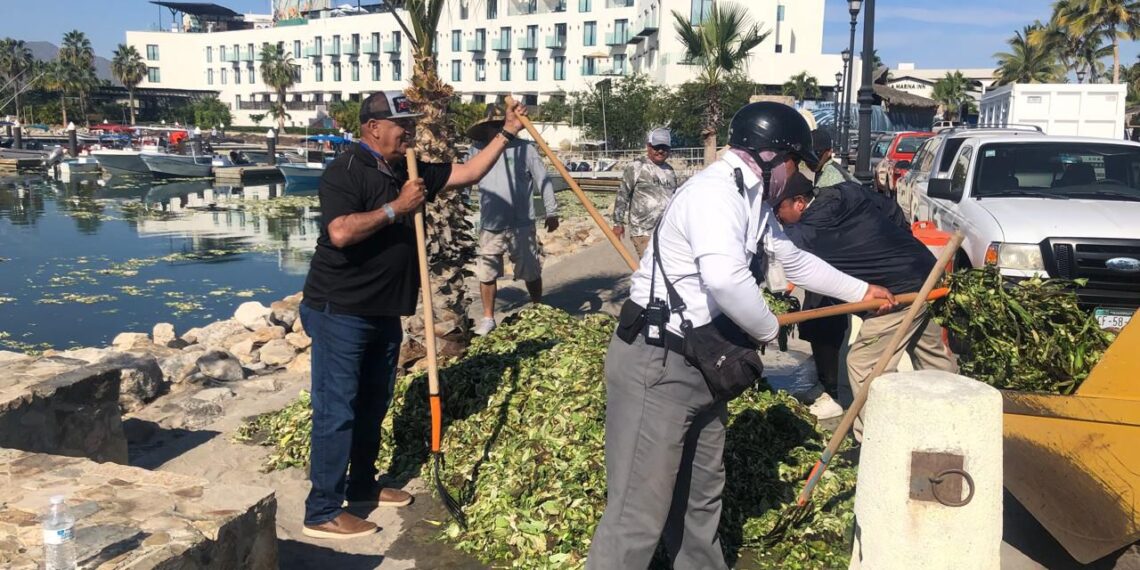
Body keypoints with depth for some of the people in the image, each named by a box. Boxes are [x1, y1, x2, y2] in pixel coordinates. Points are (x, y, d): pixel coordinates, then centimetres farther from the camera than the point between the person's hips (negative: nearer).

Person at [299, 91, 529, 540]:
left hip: (384, 313, 9)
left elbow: (467, 173, 15)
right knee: (336, 409, -4)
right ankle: (322, 511, 5)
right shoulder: (345, 172, -16)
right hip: (340, 312, -9)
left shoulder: (409, 171, 10)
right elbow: (340, 233, -30)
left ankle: (362, 486, 34)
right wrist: (395, 209, -23)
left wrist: (507, 133, 11)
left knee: (373, 405, 18)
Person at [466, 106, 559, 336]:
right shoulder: (477, 151, 6)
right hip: (490, 226, 3)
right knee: (486, 273, 6)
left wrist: (551, 211, -4)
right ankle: (488, 318, 21)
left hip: (521, 225, -3)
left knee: (530, 272, 10)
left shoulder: (524, 148, -4)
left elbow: (543, 180, -3)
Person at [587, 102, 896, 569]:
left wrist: (860, 291, 37)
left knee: (701, 494, 22)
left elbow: (795, 260, 29)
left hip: (700, 361, 10)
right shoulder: (715, 190, -20)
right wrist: (768, 329, -18)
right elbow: (726, 278, -36)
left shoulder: (752, 199, 13)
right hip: (656, 363, -10)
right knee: (640, 511, -6)